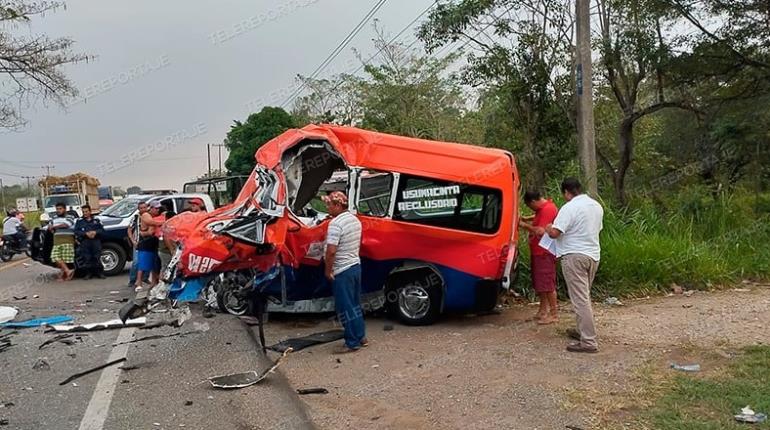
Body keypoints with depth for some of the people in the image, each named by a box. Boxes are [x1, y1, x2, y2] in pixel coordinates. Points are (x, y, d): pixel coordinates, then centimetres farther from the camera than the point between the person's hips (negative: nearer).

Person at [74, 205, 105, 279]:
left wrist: (95, 232, -12)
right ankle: (88, 273, 8)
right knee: (86, 258, -3)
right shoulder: (79, 221, 11)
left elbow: (102, 230, 8)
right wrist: (86, 233, -13)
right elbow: (76, 231, 0)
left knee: (97, 257, -2)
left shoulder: (96, 220, 14)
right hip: (84, 242, 0)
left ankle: (100, 273, 7)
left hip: (96, 242, 0)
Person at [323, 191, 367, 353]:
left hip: (342, 271, -9)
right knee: (355, 304, 18)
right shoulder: (355, 219, 9)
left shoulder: (336, 223, -20)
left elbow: (331, 251, -24)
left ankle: (353, 342, 6)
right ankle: (361, 337, 26)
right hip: (356, 266, 9)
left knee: (345, 307, 0)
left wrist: (328, 270, -13)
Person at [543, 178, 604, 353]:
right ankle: (583, 330, 31)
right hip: (593, 255, 9)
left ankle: (589, 342, -8)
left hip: (575, 256, -9)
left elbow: (554, 233, -20)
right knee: (584, 296, 20)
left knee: (580, 299, -7)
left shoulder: (570, 208, -14)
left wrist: (547, 228, 2)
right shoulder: (597, 206, 13)